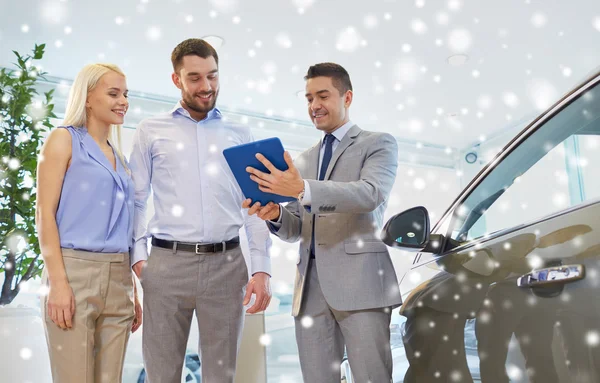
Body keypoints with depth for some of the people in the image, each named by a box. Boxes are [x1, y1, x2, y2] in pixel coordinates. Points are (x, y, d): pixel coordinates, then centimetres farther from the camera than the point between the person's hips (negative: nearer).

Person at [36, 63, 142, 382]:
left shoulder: (118, 157, 18)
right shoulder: (64, 139, 1)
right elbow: (45, 214, -7)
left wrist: (132, 290, 14)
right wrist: (57, 282, -17)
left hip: (118, 280, 6)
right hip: (74, 272, -6)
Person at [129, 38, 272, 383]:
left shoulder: (240, 134, 11)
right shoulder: (151, 131, 9)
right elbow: (136, 201, 7)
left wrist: (262, 269, -1)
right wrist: (138, 257, -4)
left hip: (227, 263, 1)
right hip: (167, 263, -1)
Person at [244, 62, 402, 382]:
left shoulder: (378, 143, 7)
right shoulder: (303, 160, 23)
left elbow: (371, 194, -14)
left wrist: (302, 190, -26)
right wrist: (275, 215, -3)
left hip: (359, 282, -5)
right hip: (310, 287, 5)